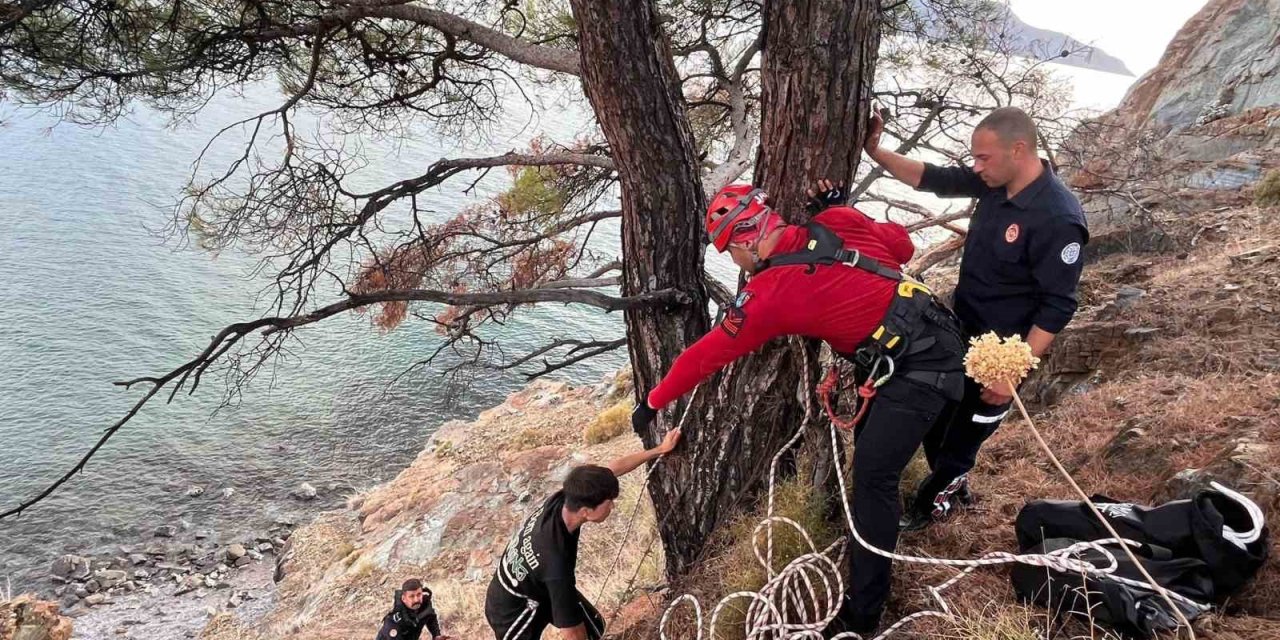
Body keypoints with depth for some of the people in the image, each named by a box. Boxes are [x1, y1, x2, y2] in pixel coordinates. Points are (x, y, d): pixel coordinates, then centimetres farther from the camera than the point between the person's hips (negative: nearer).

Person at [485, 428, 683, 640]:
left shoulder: (563, 500, -22)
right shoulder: (555, 561, -43)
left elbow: (613, 468, -5)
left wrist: (660, 450, 1)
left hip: (540, 587, 8)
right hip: (512, 609, -8)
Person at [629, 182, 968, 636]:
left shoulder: (770, 292, -17)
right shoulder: (839, 222, 0)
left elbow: (707, 355, -8)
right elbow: (903, 246, 12)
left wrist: (653, 402, 5)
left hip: (921, 365, -9)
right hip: (938, 335, 9)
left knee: (872, 475, -8)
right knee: (870, 440, 24)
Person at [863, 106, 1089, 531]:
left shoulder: (1058, 220, -28)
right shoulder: (995, 183, -6)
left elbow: (1057, 307, -24)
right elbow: (933, 179, 6)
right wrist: (876, 152, -6)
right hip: (960, 330, 8)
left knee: (964, 432, 10)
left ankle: (932, 502, 34)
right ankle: (953, 485, 46)